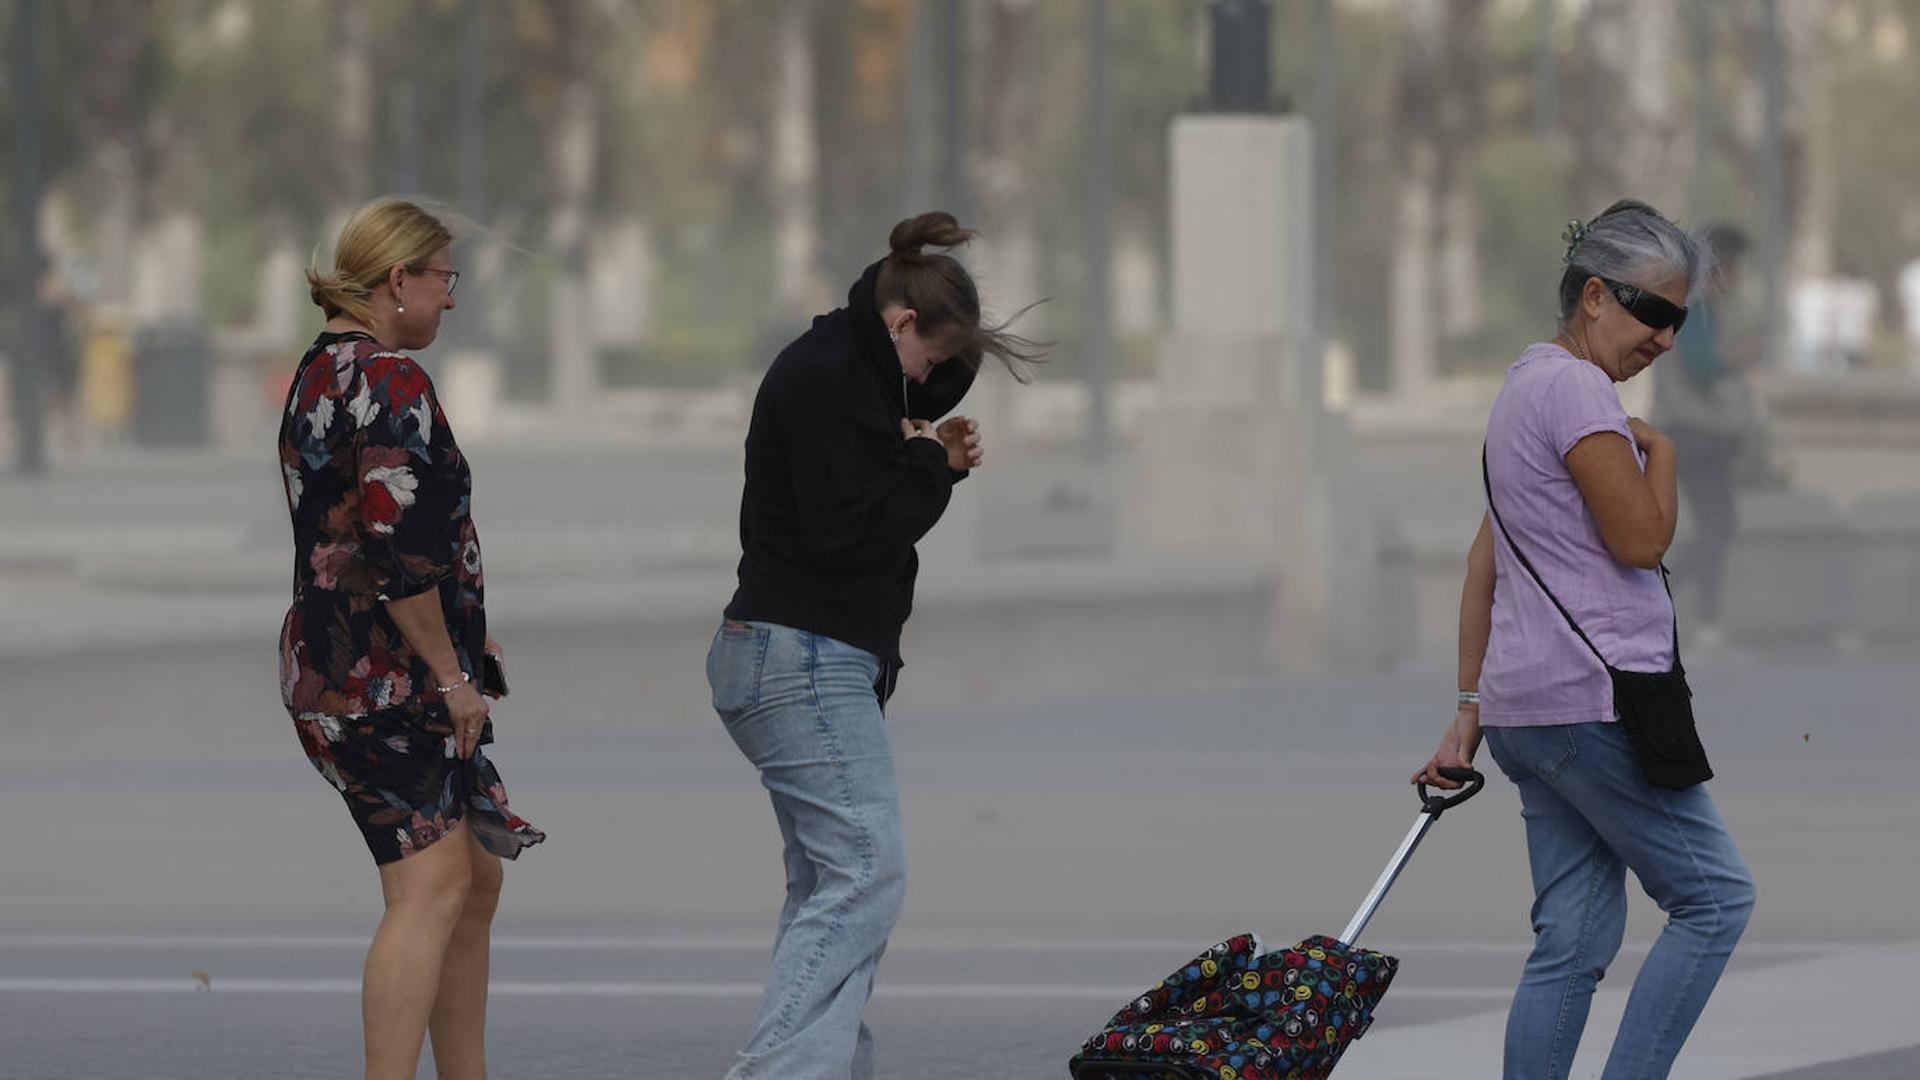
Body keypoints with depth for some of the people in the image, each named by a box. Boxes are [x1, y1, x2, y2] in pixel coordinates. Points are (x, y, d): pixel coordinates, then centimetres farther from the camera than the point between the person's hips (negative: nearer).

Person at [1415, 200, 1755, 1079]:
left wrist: (1470, 708, 20)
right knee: (1714, 895, -3)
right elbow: (1642, 538, -17)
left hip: (1526, 709, 10)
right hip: (1591, 701, -10)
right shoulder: (1576, 389, -12)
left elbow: (1484, 562, 21)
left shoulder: (1530, 385, 20)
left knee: (1575, 941, 7)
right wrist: (1660, 450, 1)